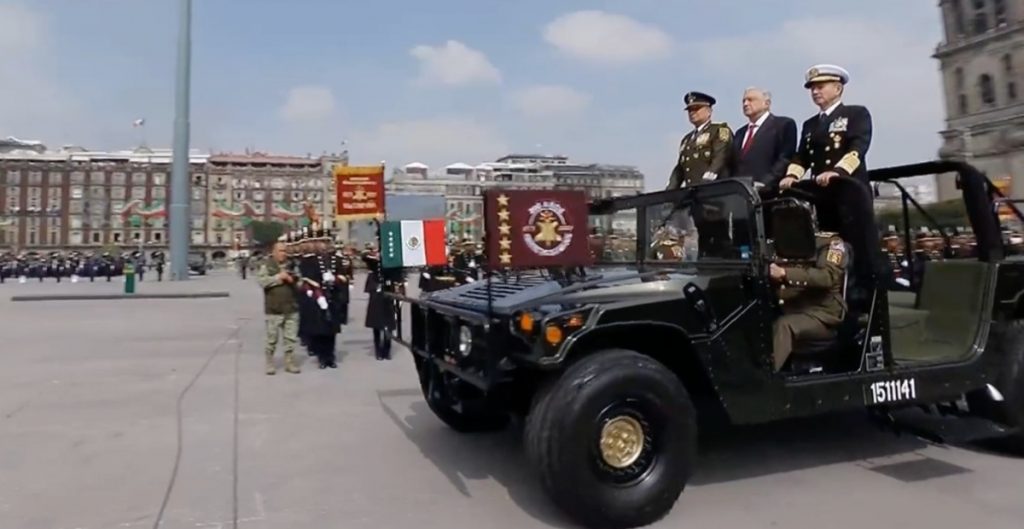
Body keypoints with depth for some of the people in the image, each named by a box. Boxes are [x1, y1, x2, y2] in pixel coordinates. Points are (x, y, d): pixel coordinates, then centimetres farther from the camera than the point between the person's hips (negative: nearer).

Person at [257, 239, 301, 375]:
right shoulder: (266, 265, -1)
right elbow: (261, 281, -14)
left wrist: (293, 280, -8)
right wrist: (278, 277, -17)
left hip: (291, 308, 3)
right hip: (274, 309, -3)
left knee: (290, 338, 8)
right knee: (272, 338, 4)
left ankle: (289, 363, 18)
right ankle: (270, 364, 17)